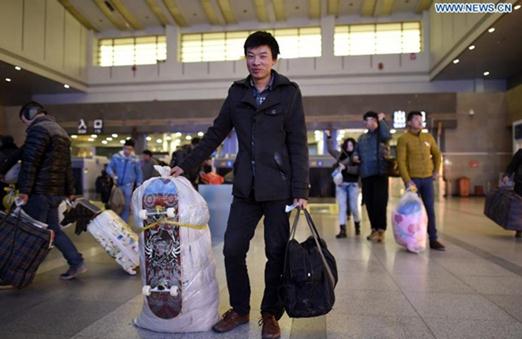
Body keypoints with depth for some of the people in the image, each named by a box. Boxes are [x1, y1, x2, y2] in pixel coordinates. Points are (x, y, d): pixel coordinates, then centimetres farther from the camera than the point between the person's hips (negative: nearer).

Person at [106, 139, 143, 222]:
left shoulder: (135, 160, -3)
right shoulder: (116, 157, -5)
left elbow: (139, 174, 6)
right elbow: (109, 168, -1)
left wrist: (138, 186, 5)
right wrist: (113, 175, -20)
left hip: (128, 186, 0)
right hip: (117, 185, 1)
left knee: (126, 206, 5)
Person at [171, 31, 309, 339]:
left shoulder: (289, 92, 0)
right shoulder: (237, 92, 10)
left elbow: (299, 145, -4)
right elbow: (216, 134, 15)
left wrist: (300, 191, -10)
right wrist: (186, 166, 13)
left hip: (279, 188, -3)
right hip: (245, 187, 4)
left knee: (277, 253, 4)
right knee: (233, 250, 4)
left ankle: (271, 314, 24)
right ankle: (240, 309, 26)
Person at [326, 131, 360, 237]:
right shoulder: (340, 155, 10)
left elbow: (357, 170, -13)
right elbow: (330, 149, 21)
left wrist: (346, 168, -21)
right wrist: (329, 137, 16)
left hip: (353, 185, -3)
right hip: (340, 184, 3)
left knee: (353, 207, 4)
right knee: (342, 207, 1)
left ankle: (357, 225, 31)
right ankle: (342, 230, 2)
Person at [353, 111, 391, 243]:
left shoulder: (381, 134, 4)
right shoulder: (362, 138, 20)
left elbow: (387, 135, -19)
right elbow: (356, 151, 25)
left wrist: (382, 120, -12)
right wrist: (355, 156, 3)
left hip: (379, 173, -5)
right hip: (366, 174, 6)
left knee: (380, 202, -8)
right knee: (369, 202, 7)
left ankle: (381, 230, -3)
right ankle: (374, 228, 18)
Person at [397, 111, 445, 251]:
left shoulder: (428, 137, 10)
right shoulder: (403, 139, -6)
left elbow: (437, 154, 22)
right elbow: (401, 161, -12)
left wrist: (436, 170, 11)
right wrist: (407, 180, -18)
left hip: (428, 178, 4)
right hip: (412, 179, -4)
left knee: (430, 209, 6)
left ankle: (433, 240, 12)